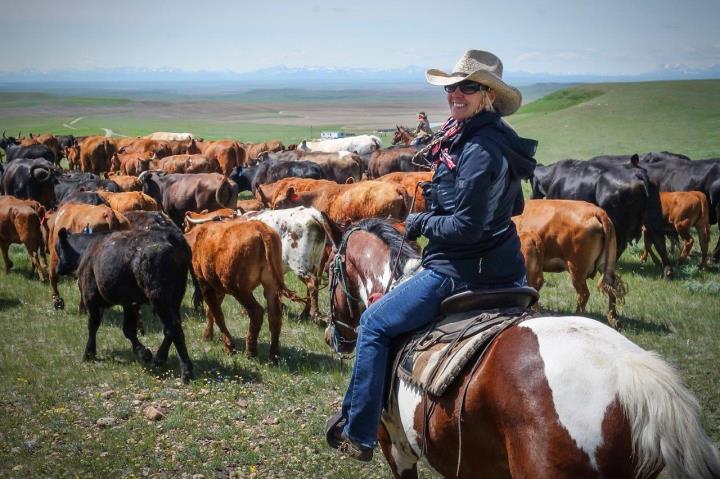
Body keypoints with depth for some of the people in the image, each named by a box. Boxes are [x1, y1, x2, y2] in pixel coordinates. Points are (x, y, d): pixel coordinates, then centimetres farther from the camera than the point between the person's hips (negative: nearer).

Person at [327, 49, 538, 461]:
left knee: (374, 323, 0)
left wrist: (422, 222, -8)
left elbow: (466, 227, -25)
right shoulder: (498, 140, 9)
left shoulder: (480, 150, -22)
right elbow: (513, 205, 21)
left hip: (462, 271, -10)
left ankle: (358, 433, 7)